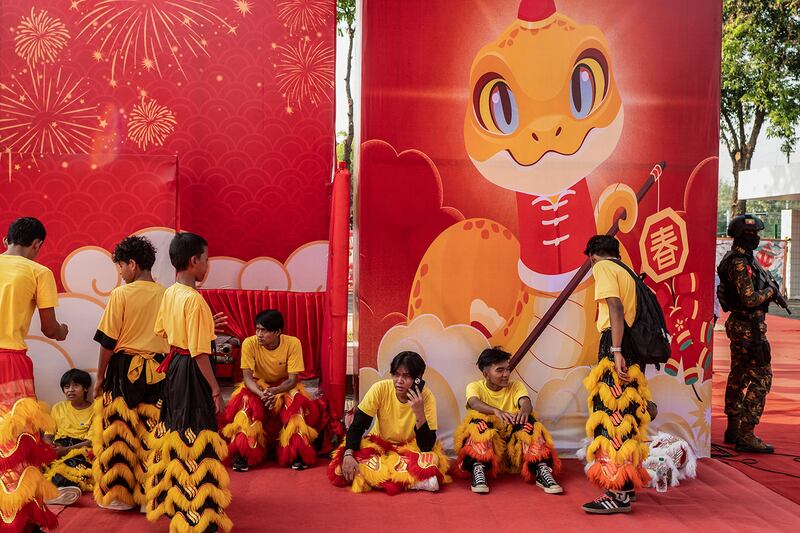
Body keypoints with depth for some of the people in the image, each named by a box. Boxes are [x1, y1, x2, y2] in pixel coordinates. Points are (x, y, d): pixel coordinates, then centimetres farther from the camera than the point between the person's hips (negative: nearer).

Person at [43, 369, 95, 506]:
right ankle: (65, 485, -54)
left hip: (82, 448, -4)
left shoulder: (94, 410, 6)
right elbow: (48, 435, 15)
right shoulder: (58, 408, 19)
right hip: (60, 446, 4)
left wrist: (67, 449, -18)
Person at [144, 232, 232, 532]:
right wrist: (215, 389, -15)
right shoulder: (194, 299, -20)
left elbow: (161, 331, 20)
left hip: (174, 367, 9)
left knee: (176, 434, 19)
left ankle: (171, 501, 31)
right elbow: (200, 352, -21)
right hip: (192, 371, -9)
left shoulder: (169, 294, 6)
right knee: (195, 439, -3)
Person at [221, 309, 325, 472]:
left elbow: (293, 379, -21)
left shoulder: (293, 343, -23)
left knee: (297, 405, -31)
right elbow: (247, 377, -21)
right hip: (257, 385, 1)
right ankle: (242, 455, -18)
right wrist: (261, 394, -42)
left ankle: (297, 454, -16)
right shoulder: (249, 344, -21)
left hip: (284, 385, 0)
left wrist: (274, 391, -42)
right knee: (246, 404, -31)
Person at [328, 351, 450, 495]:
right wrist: (348, 454, -30)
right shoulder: (380, 389, -18)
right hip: (378, 446, 2)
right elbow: (357, 426, -13)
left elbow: (427, 446, -21)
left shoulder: (426, 397, -19)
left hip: (410, 449, -2)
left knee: (429, 461, -35)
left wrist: (419, 412, -34)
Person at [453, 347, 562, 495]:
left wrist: (524, 410, -42)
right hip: (485, 441, -2)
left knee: (527, 422, -26)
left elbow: (526, 402, -15)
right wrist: (496, 411, -45)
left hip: (512, 441, 2)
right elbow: (474, 403, -23)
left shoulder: (516, 386, 8)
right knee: (479, 421, -30)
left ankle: (541, 471, -37)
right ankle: (478, 470, -42)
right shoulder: (475, 387, 2)